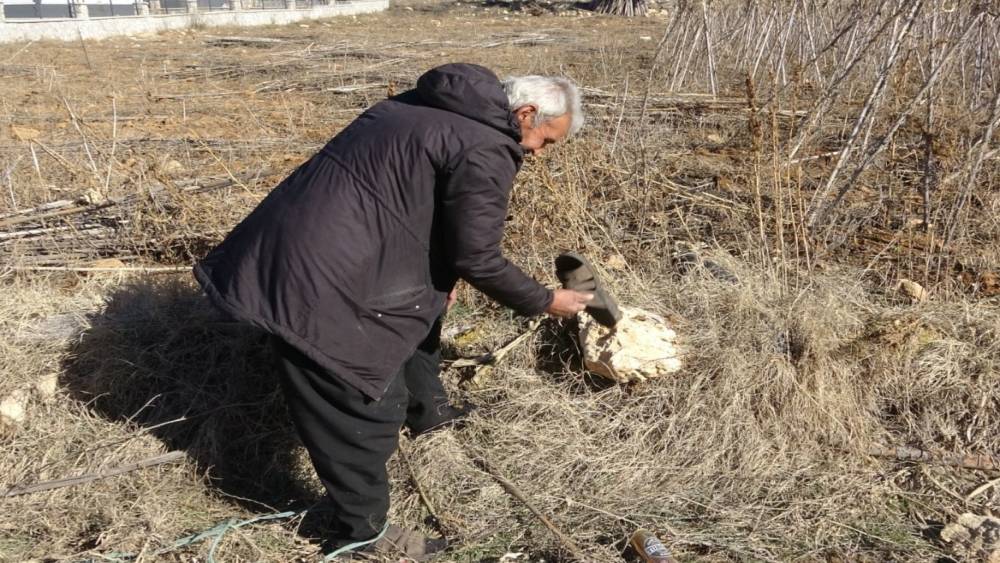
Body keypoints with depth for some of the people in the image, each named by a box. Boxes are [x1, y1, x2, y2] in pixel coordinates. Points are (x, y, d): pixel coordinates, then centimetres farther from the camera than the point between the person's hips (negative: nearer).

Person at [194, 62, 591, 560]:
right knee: (362, 408, 3)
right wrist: (545, 302, 4)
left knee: (421, 314, 30)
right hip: (320, 279, -11)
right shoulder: (486, 151, -14)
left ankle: (427, 410, 53)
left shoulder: (425, 106, 15)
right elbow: (478, 259, -11)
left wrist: (439, 276, 29)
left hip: (298, 242, 11)